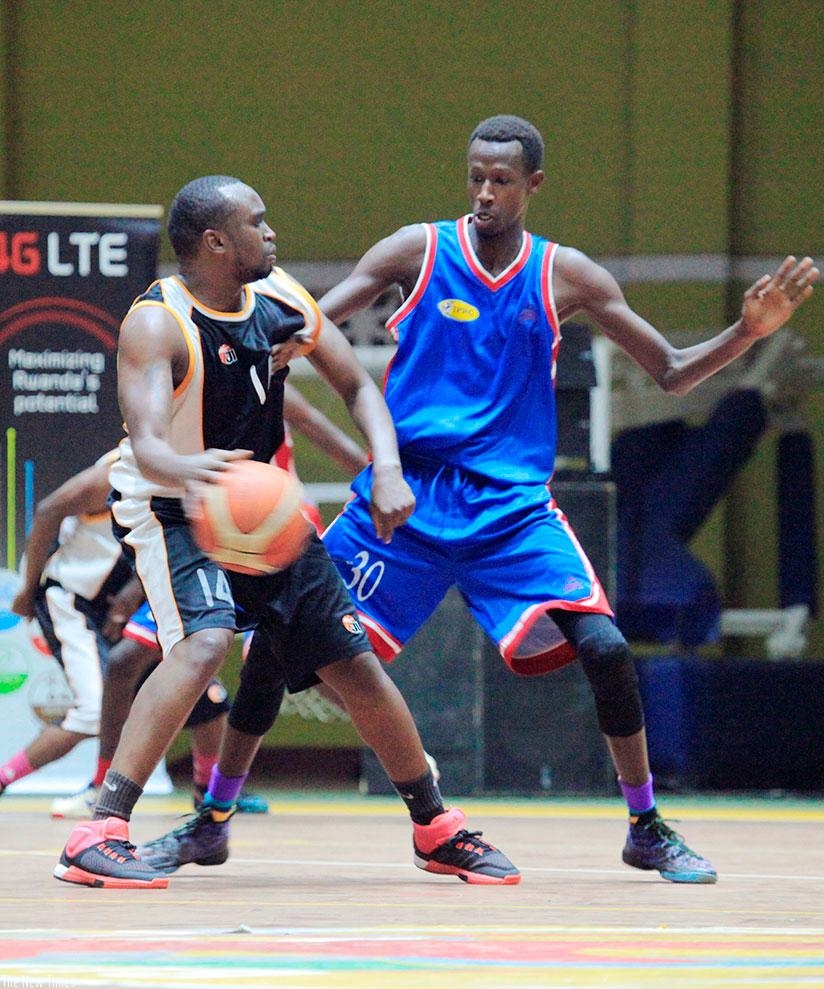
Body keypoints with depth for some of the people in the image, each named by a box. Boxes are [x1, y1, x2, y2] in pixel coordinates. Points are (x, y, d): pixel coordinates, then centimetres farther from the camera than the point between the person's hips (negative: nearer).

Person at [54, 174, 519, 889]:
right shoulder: (157, 324, -25)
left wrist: (387, 469, -14)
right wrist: (189, 468, -63)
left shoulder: (283, 299, -6)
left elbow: (358, 386, 4)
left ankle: (437, 831, 27)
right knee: (204, 642, -32)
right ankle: (99, 836, -34)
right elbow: (146, 442, -39)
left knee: (355, 663, 8)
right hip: (175, 509, -6)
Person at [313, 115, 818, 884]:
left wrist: (746, 333, -8)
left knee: (603, 646, -16)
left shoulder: (565, 276, 3)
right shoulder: (418, 251, -1)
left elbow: (670, 373, 9)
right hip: (404, 495, -1)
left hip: (511, 504, 1)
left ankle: (647, 829, 2)